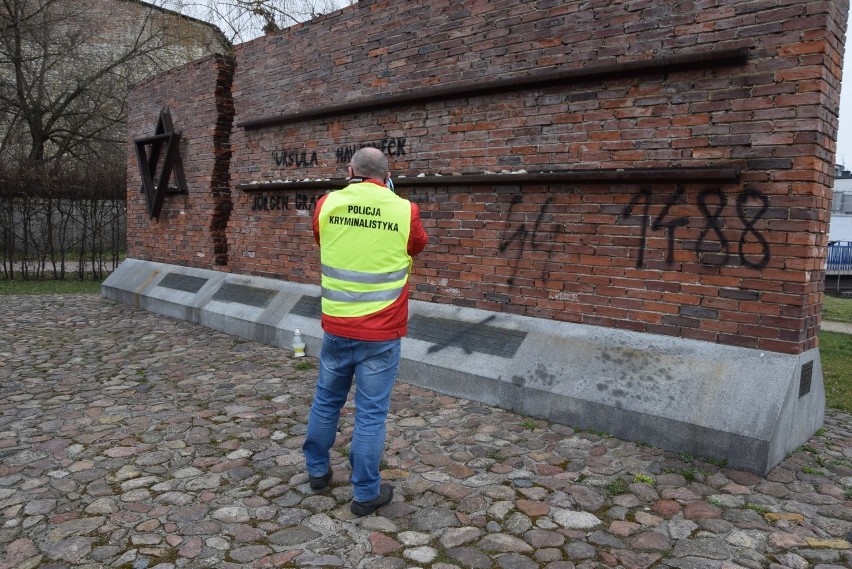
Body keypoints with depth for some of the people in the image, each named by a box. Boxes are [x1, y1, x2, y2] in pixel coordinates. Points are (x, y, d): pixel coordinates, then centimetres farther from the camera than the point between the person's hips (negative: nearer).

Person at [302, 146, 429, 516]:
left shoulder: (327, 205, -3)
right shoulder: (405, 211, -9)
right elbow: (418, 246, 12)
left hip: (336, 326, 3)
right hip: (381, 333, -3)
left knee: (326, 400, 20)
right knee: (370, 412, 6)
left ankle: (317, 470, 38)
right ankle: (366, 493, 17)